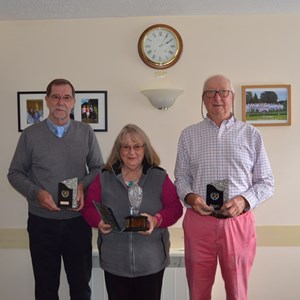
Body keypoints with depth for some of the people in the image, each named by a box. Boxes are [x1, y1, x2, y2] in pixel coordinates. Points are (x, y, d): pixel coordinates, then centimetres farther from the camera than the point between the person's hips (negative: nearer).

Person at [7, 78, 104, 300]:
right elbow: (15, 173, 2)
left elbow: (98, 168, 6)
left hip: (78, 220, 1)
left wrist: (83, 186, -13)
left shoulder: (86, 132, 0)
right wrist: (36, 193, -15)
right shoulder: (30, 135, -2)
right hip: (42, 222, 0)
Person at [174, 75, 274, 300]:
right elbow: (181, 177, 10)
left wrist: (244, 200, -13)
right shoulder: (189, 135, 8)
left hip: (238, 222, 0)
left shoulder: (251, 134, 4)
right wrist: (189, 197, -10)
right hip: (198, 222, 1)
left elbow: (266, 182, 5)